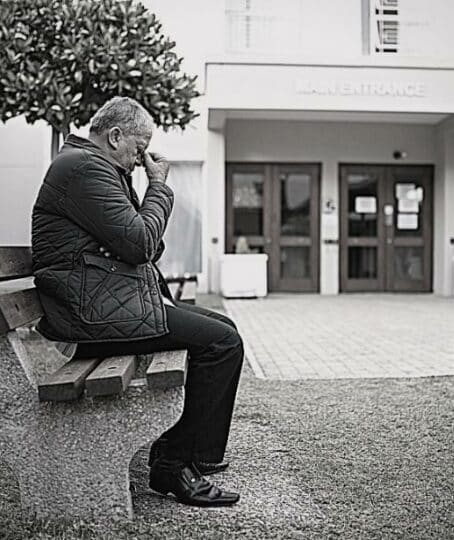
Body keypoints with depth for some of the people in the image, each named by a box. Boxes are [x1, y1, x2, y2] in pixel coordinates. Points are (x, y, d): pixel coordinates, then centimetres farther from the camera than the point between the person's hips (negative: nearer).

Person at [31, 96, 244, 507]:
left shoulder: (92, 165, 23)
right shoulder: (85, 166, -12)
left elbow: (139, 244, 24)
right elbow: (140, 242, -19)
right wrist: (159, 185, -6)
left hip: (112, 302, 11)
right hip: (95, 311, -11)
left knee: (224, 329, 12)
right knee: (222, 343, -16)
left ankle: (174, 451, 14)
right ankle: (176, 465, -4)